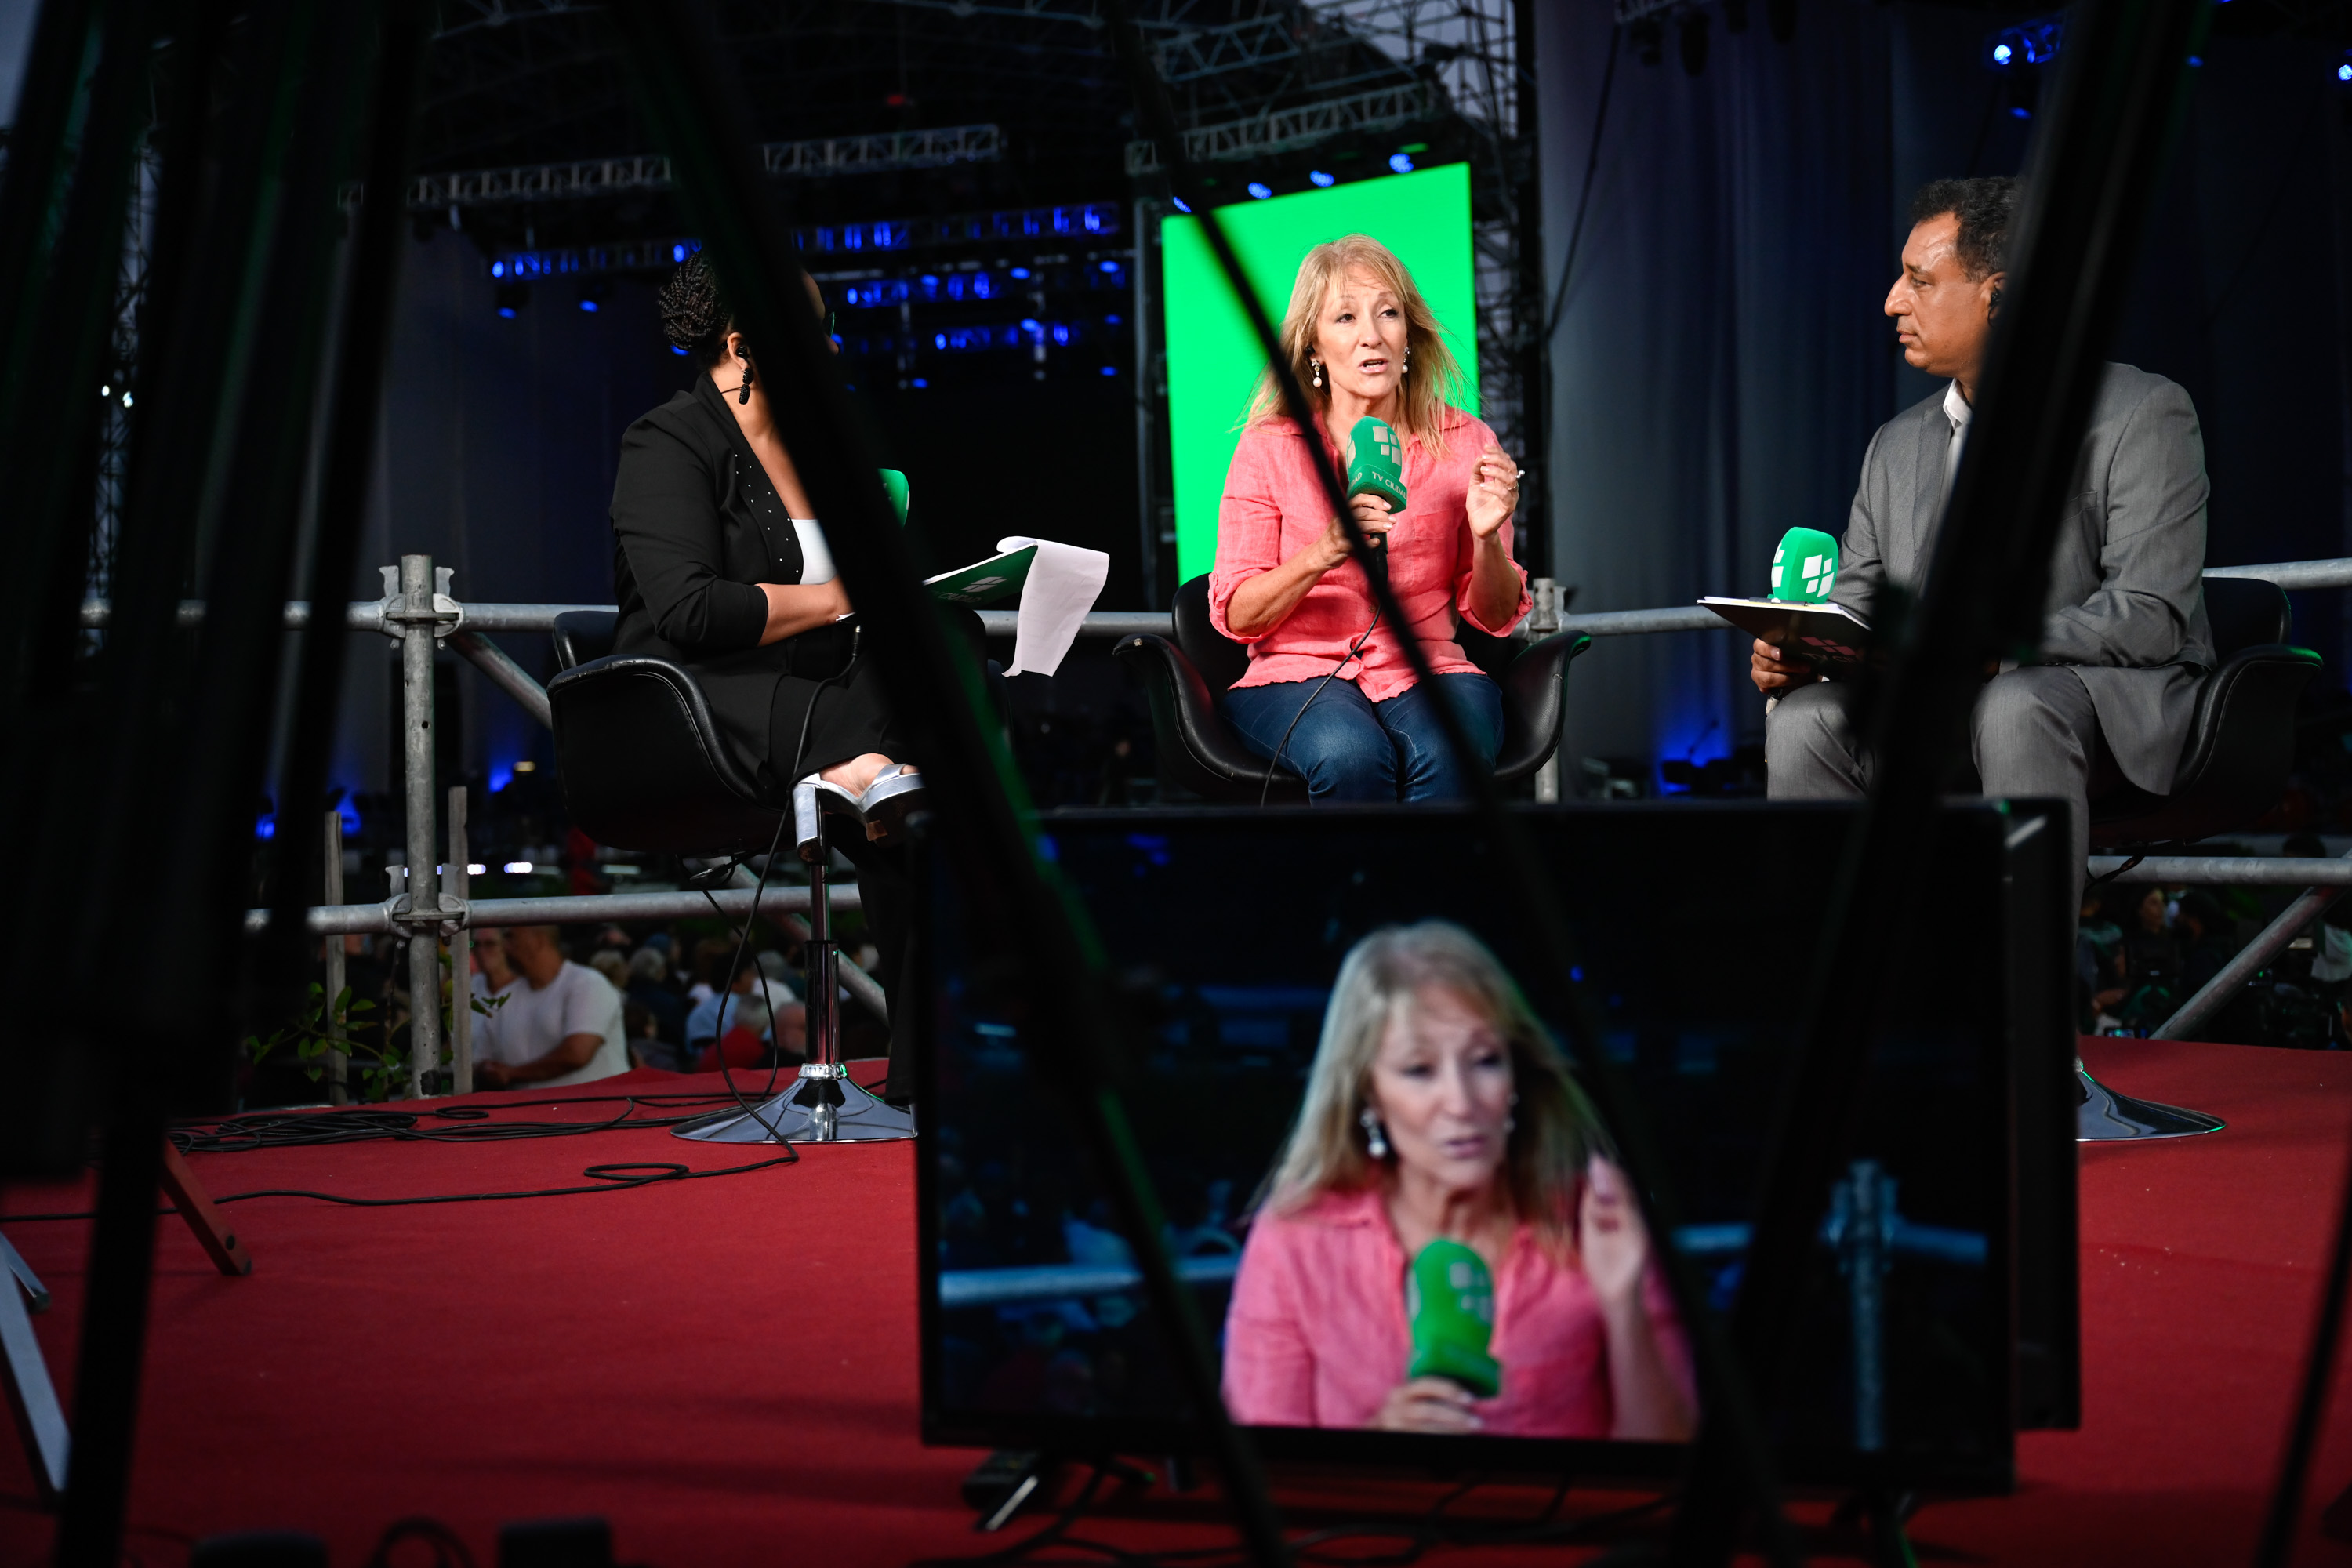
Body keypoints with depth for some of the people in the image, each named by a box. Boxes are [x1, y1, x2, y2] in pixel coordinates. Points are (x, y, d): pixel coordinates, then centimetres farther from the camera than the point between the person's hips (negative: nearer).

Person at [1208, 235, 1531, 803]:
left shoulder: (1466, 445, 4)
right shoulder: (1268, 447, 0)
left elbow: (1494, 617, 9)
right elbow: (1235, 616, -3)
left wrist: (1487, 538, -13)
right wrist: (1325, 552, -21)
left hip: (1425, 670, 1)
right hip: (1297, 673, -1)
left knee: (1446, 754, -34)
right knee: (1351, 755, -36)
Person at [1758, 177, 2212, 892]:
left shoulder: (2140, 415, -4)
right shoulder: (1897, 445, 17)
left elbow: (2149, 618, -15)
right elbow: (1852, 609, 16)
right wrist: (1793, 653, -9)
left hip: (2112, 705, -5)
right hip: (1942, 708, 5)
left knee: (2014, 707, -38)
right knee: (1808, 718, -22)